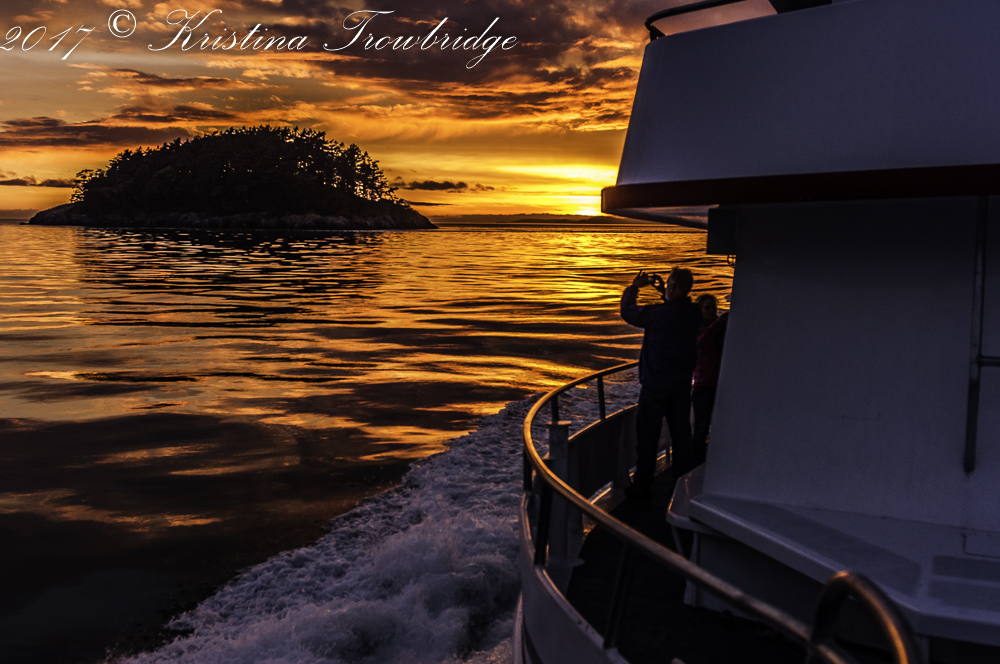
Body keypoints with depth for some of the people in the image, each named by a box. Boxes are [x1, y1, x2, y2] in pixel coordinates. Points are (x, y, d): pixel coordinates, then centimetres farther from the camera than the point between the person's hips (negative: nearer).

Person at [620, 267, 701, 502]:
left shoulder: (657, 313, -19)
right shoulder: (694, 313, -3)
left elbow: (627, 312, -2)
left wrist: (634, 287, 11)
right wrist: (662, 291, 20)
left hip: (655, 386, -5)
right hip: (682, 385, 5)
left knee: (647, 437, 5)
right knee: (681, 435, 14)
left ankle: (642, 487, 12)